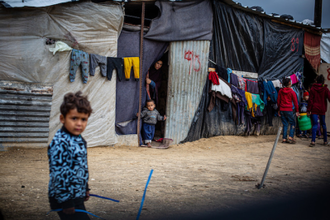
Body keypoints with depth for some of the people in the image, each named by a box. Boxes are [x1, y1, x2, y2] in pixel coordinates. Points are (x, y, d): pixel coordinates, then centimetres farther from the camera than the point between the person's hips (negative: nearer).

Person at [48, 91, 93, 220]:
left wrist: (85, 189, 24)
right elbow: (58, 174, -23)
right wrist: (65, 201, -21)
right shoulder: (60, 143, -22)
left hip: (77, 196, 9)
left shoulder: (79, 140, 8)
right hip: (65, 199, -9)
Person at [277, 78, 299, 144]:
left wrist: (279, 110, 20)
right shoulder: (292, 92, -6)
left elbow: (278, 101, 11)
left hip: (282, 110, 5)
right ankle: (290, 137, -6)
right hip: (289, 110, -5)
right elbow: (295, 102, -3)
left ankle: (284, 139, 8)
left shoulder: (280, 91, 6)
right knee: (293, 123, 7)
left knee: (285, 124, 11)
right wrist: (297, 111, 5)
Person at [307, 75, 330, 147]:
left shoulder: (313, 89, -2)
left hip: (314, 109, -1)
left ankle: (313, 141, -18)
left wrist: (308, 110, -2)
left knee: (315, 124, -5)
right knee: (323, 124, 15)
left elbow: (310, 100, -4)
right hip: (322, 110, 2)